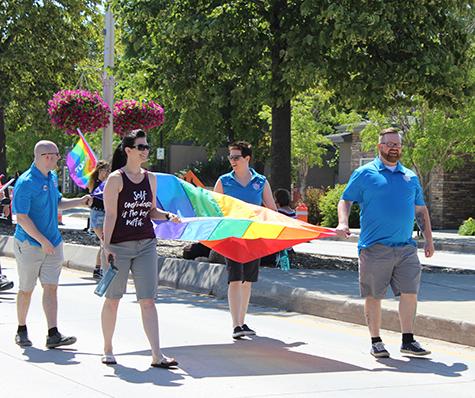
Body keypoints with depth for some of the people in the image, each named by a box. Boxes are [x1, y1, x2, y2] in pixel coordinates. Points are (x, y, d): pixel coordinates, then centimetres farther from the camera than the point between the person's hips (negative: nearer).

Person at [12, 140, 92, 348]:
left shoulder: (52, 177, 8)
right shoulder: (25, 183, -17)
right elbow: (22, 218, -19)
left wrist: (80, 201, 13)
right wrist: (43, 241, -22)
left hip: (52, 243, 6)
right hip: (29, 244, -6)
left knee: (51, 288, -2)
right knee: (26, 290, 7)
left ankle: (53, 334, -5)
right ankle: (21, 331, 22)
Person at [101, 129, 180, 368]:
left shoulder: (150, 178, 11)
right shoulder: (116, 179, -6)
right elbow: (110, 215, -10)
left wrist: (168, 216, 0)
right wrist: (106, 246, -16)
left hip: (146, 245, 4)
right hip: (119, 245, -4)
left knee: (148, 300, -1)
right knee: (112, 299, 6)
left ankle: (156, 355, -5)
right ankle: (107, 350, 22)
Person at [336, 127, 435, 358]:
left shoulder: (410, 177, 16)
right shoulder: (364, 174, 3)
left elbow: (421, 210, 22)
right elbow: (345, 200, 3)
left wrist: (428, 239, 17)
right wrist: (343, 223, -14)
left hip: (406, 247, 4)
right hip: (375, 248, -4)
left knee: (410, 292, -1)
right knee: (374, 296, 2)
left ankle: (408, 340, 9)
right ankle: (376, 342, 11)